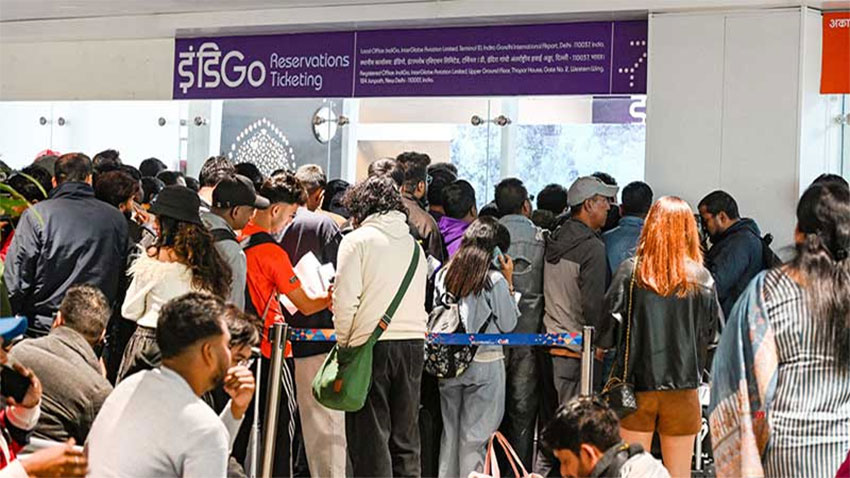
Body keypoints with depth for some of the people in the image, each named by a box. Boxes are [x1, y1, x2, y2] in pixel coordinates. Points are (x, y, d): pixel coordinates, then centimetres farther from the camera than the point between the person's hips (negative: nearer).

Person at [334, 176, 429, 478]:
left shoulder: (357, 240, -2)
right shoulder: (413, 244, 15)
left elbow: (345, 300, -8)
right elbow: (421, 301, 13)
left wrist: (343, 341, 3)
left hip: (373, 344, -5)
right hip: (414, 342, 5)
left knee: (371, 438, -1)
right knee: (406, 437, 12)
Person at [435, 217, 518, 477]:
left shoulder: (444, 274, 1)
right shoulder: (495, 280, -12)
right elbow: (508, 324, -2)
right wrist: (509, 282, 1)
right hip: (485, 362, -4)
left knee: (449, 432, 14)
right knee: (474, 436, 2)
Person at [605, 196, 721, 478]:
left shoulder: (630, 271, -6)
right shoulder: (701, 278, -4)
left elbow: (609, 320, -6)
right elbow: (712, 333, 1)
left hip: (635, 384, 0)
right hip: (682, 388, 0)